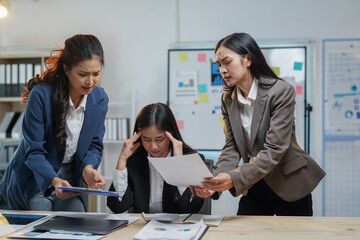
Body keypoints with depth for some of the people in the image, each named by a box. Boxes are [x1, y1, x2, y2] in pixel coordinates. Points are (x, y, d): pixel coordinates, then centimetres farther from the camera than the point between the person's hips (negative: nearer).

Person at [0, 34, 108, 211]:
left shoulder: (100, 99, -9)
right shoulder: (41, 95, -24)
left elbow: (94, 144, 0)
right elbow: (33, 151, -22)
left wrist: (88, 168, -23)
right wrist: (54, 181, -40)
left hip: (70, 179, 4)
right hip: (34, 179, -3)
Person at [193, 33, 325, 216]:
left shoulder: (281, 91, -19)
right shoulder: (228, 99, 0)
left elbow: (274, 150, -25)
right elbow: (231, 149, -3)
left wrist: (235, 178, -37)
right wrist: (214, 183, -22)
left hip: (289, 186, -4)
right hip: (254, 189, 5)